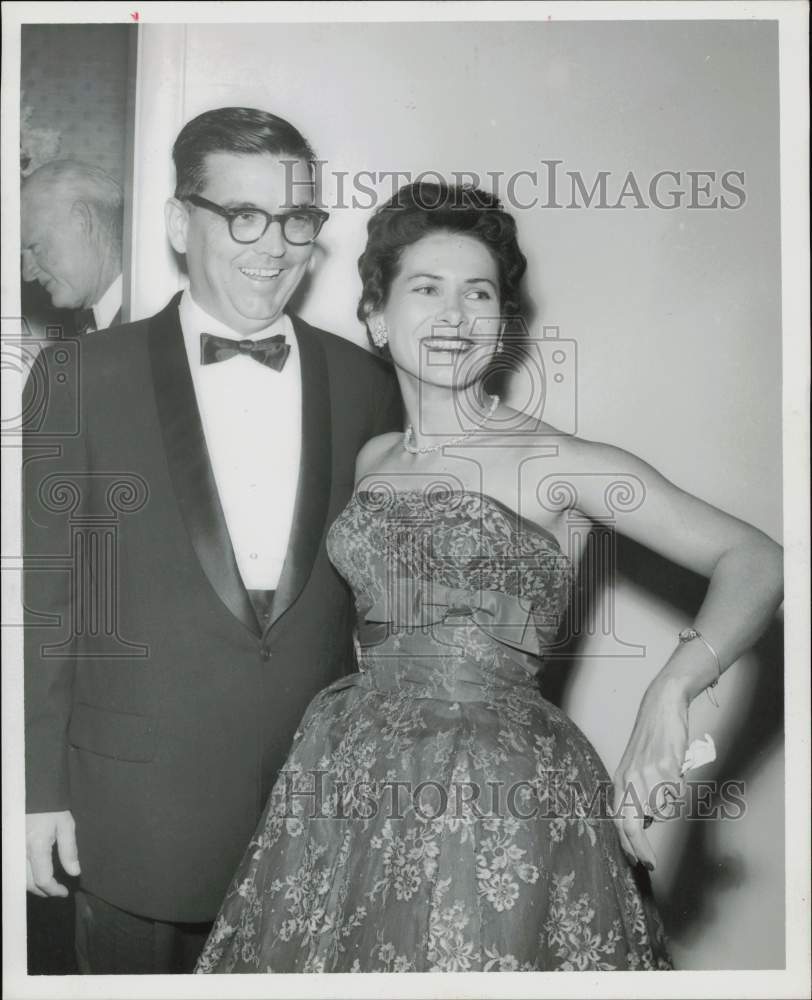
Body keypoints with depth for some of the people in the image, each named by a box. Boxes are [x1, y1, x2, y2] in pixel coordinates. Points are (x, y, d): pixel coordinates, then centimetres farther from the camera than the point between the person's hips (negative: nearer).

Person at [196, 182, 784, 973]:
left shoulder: (555, 463, -9)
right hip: (352, 787, 5)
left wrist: (671, 689, -31)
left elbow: (755, 560, -15)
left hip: (500, 798, -5)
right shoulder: (373, 460, 8)